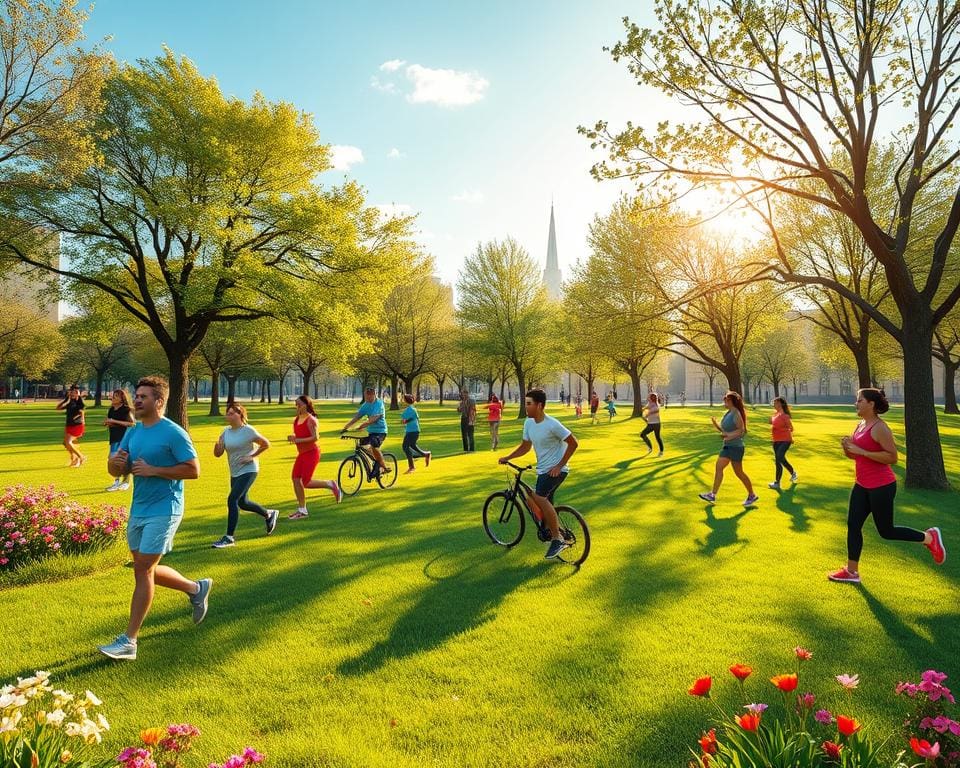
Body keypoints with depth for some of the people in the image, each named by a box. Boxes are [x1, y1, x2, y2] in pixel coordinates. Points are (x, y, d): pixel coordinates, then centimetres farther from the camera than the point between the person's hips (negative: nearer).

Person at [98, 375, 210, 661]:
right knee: (146, 569, 16)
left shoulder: (173, 433, -14)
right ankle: (197, 588, 37)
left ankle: (129, 641, 3)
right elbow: (117, 471, 12)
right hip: (138, 509, 9)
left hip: (163, 511, -9)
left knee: (142, 571, -7)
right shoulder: (133, 432, 9)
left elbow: (193, 470, -18)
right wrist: (115, 462, -12)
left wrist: (153, 470, -21)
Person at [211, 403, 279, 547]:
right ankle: (269, 514, 41)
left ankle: (229, 537, -8)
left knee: (232, 500, -16)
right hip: (235, 473, 8)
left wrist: (252, 456, -12)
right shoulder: (226, 432, 2)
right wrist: (218, 443, -19)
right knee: (242, 502, 17)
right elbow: (217, 454, 1)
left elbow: (266, 444, -7)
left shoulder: (248, 431, -14)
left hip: (248, 471, -8)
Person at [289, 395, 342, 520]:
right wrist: (292, 437, 0)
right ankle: (302, 510, 11)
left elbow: (315, 437, -22)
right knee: (295, 479, 3)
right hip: (302, 453, 8)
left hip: (311, 453, -8)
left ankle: (330, 484, 11)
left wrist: (298, 440, -25)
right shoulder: (296, 419, 10)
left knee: (306, 483, -11)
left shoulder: (310, 420, -15)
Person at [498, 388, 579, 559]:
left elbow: (573, 443, -15)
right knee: (545, 504, 12)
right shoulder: (529, 423, 3)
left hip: (556, 470, -9)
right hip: (543, 469, 9)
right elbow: (525, 446, 14)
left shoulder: (552, 425, -20)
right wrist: (507, 457, 3)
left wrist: (559, 466, -17)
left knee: (539, 497, -26)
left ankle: (557, 539, -15)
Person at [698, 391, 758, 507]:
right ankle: (713, 495, 1)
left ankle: (752, 496, 17)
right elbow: (723, 430, 16)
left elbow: (741, 430, -21)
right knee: (718, 467, 1)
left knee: (739, 472, 1)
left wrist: (729, 435, -28)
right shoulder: (727, 413, 11)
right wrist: (716, 425, 1)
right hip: (727, 446, 9)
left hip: (736, 447, -9)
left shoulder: (736, 414, -16)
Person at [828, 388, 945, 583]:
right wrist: (847, 448, -4)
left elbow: (892, 457, -24)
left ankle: (929, 537, 27)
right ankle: (851, 571, 16)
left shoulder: (879, 428, -18)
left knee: (886, 531, 6)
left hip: (881, 487, -8)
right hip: (862, 486, 8)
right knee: (853, 526, 8)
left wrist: (860, 451, -25)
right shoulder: (860, 425, 8)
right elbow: (855, 455, 19)